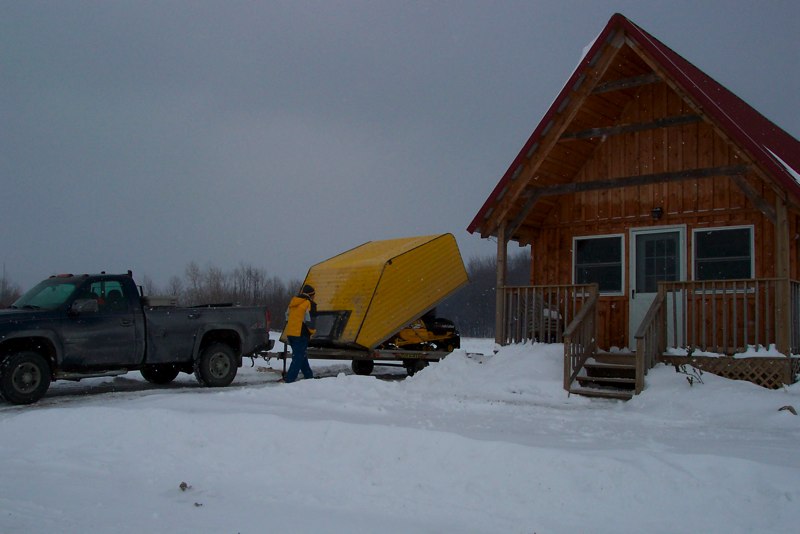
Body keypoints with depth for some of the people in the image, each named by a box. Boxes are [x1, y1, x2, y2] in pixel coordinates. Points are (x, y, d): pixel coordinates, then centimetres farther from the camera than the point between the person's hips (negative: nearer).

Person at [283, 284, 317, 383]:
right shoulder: (310, 304, -8)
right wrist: (312, 331, 1)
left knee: (301, 356, 18)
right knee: (298, 358, -5)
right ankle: (289, 380, -13)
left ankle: (309, 376, 28)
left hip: (290, 333, 8)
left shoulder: (293, 301, 17)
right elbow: (309, 320, -15)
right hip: (301, 335, -8)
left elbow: (287, 316, 22)